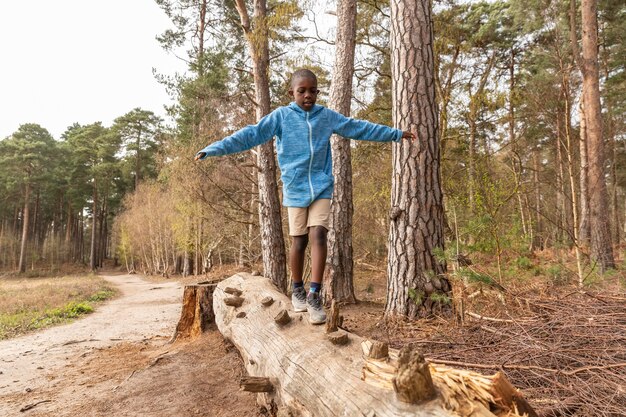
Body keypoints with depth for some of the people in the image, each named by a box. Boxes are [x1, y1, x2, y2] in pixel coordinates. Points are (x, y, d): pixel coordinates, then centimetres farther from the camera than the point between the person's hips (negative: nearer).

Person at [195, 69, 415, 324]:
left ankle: (314, 295, -5)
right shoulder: (281, 116, 0)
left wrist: (396, 134, 20)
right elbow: (251, 135, -5)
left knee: (318, 236, -11)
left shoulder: (327, 116, 7)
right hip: (295, 188, -1)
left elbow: (358, 128, 15)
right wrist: (214, 149, -13)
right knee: (298, 241, 6)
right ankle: (297, 291, 25)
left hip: (321, 187, 1)